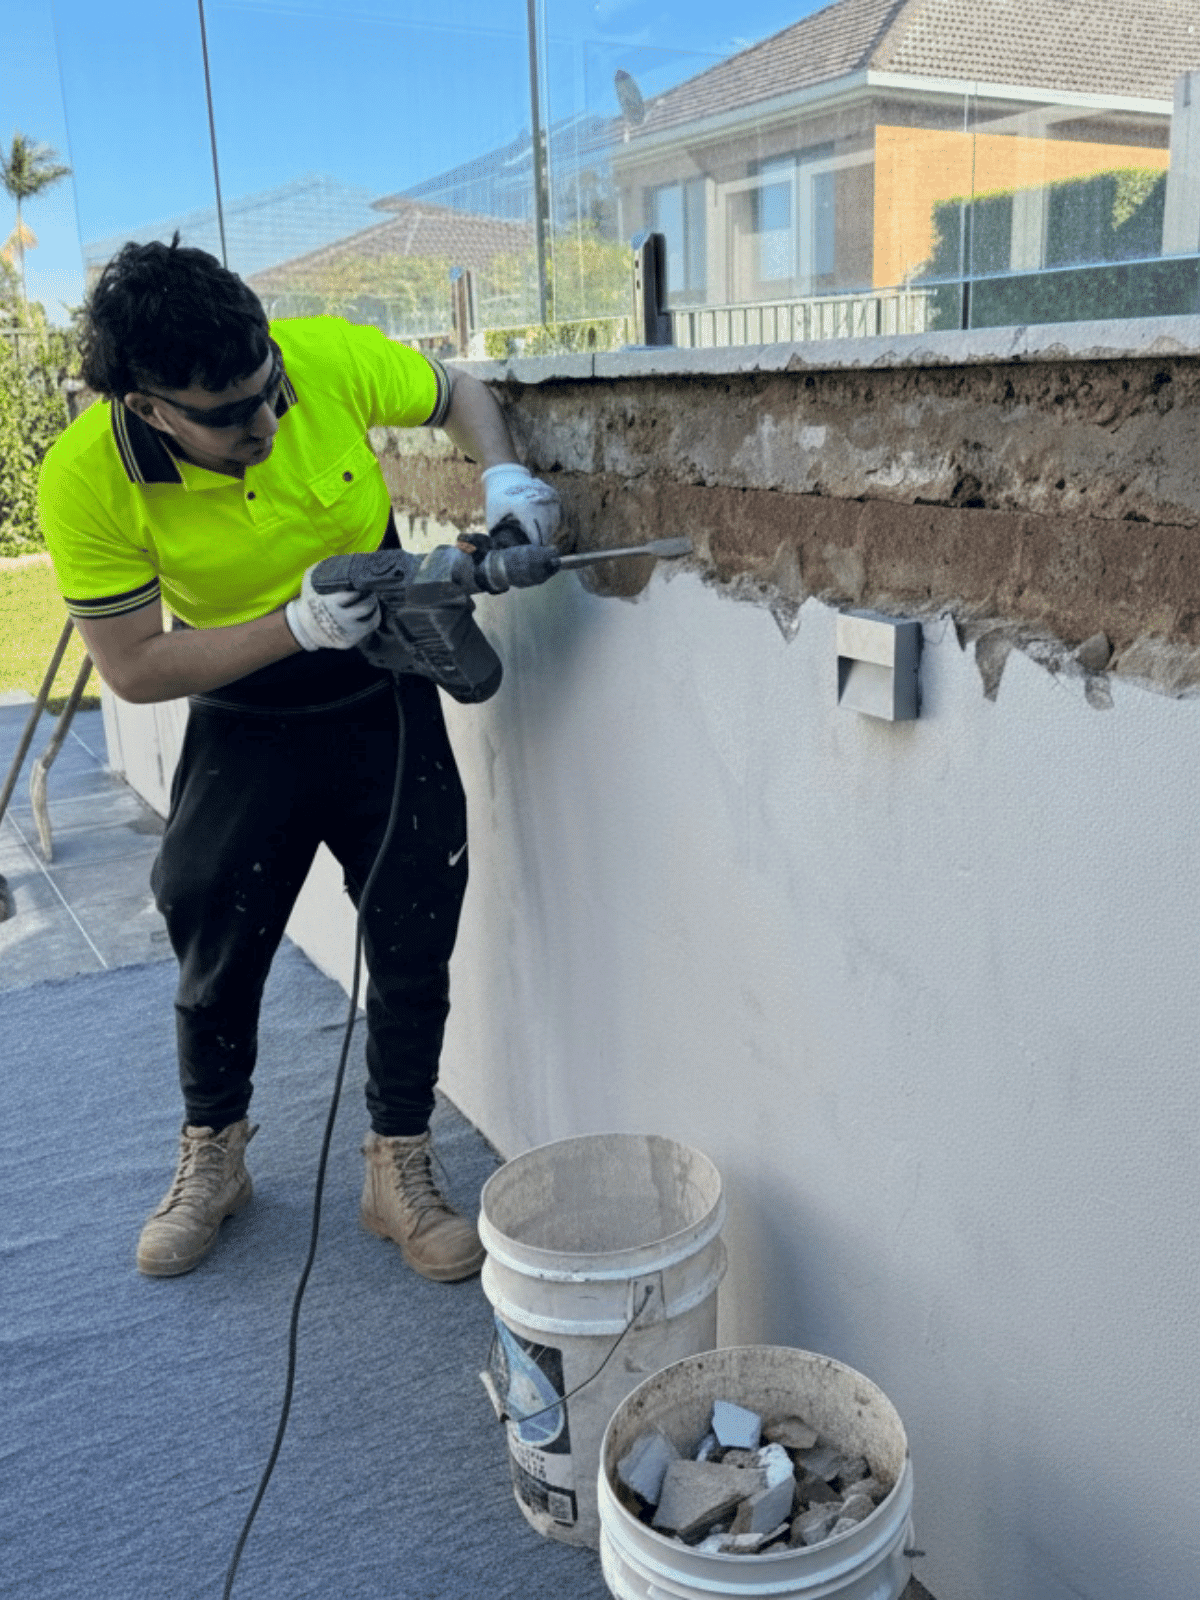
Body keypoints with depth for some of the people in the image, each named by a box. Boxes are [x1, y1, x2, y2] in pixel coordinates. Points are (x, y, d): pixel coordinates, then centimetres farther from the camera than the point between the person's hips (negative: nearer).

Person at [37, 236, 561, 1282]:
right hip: (245, 730, -1)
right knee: (216, 956, 9)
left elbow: (456, 393, 1)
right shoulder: (87, 480, -22)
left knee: (414, 953, 4)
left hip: (387, 708, 1)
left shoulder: (331, 357, -20)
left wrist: (503, 474, -19)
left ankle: (400, 1175, 24)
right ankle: (212, 1158, 37)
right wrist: (295, 625, -28)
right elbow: (134, 668, -17)